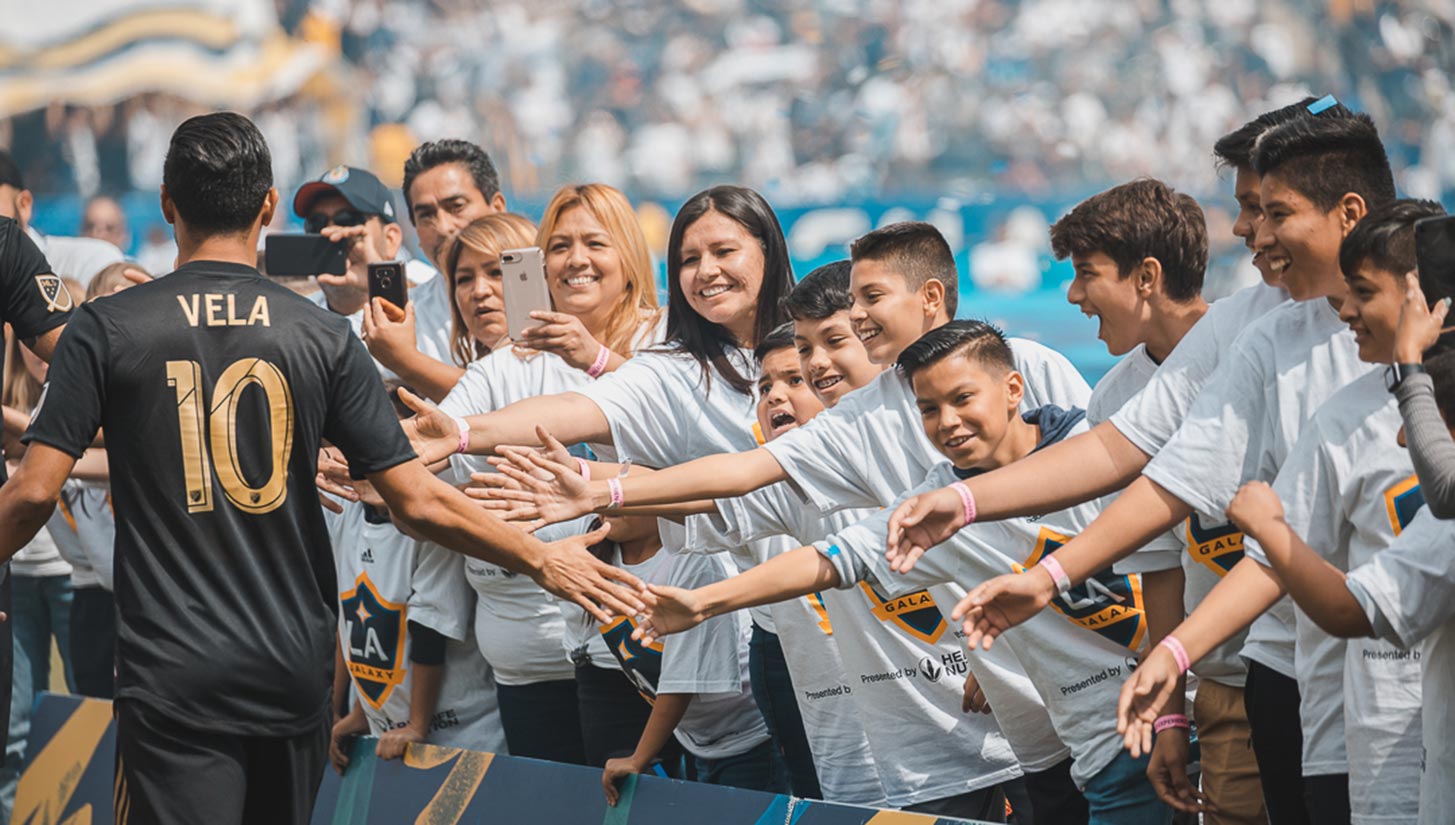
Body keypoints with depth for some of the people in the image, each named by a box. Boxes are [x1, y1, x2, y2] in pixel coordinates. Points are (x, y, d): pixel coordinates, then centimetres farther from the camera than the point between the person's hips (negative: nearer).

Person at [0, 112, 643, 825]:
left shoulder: (106, 330, -4)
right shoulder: (323, 338, 0)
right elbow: (417, 502, -3)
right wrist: (541, 559, 10)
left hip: (172, 678, -3)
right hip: (295, 672, 3)